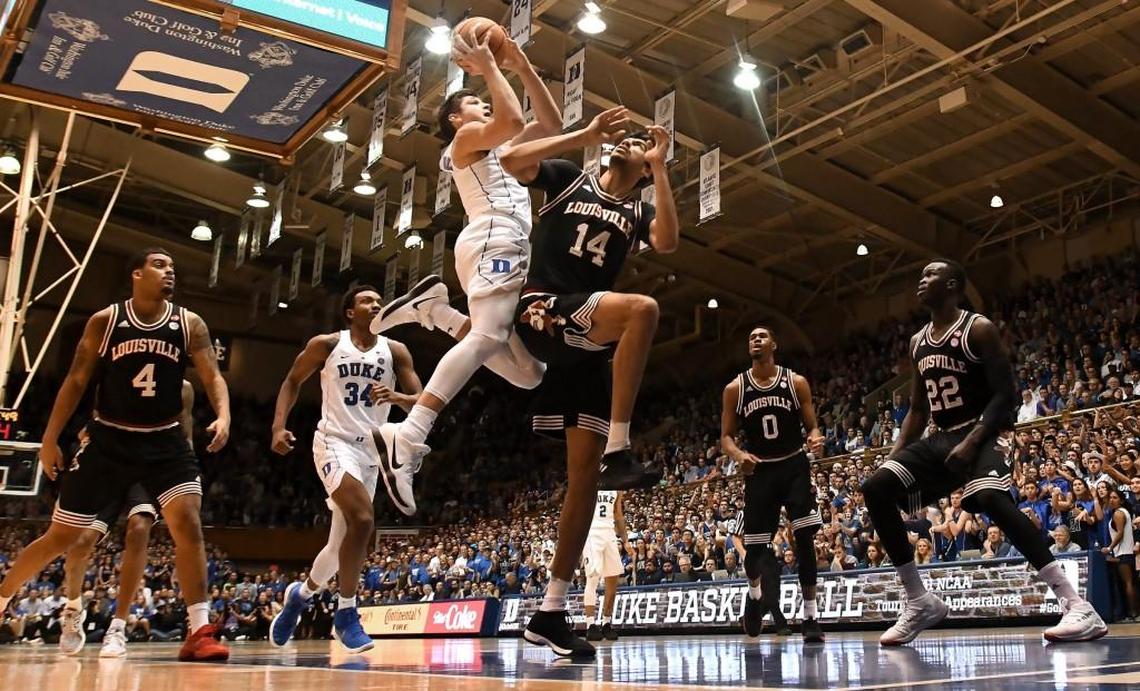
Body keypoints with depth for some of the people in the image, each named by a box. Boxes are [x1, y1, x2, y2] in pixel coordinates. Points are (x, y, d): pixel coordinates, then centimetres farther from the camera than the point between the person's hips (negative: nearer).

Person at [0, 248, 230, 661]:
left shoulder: (190, 325, -2)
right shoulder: (105, 322, -4)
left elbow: (212, 377, -8)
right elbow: (76, 381, 1)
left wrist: (223, 416, -28)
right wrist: (50, 439, 0)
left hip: (164, 442, 1)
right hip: (110, 440, 0)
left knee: (188, 522, -18)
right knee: (61, 536, 8)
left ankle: (199, 633, -16)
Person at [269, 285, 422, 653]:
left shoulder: (395, 351, 5)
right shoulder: (326, 345, 1)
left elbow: (421, 402, 0)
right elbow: (292, 381, 12)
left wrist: (396, 396, -21)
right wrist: (279, 426, -1)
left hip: (370, 450, 4)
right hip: (334, 442, -4)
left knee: (341, 541, 11)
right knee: (363, 520, -27)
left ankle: (302, 593, 41)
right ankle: (347, 613, -12)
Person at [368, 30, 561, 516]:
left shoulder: (500, 148, 37)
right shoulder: (467, 138, 13)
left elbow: (551, 123, 34)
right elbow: (512, 119, -8)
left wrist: (523, 66, 28)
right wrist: (489, 68, 7)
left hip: (511, 249, 9)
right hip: (494, 240, -9)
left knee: (528, 373, -1)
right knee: (488, 336, -32)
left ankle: (435, 309, -1)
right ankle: (408, 436, -44)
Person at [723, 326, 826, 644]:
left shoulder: (796, 382, -2)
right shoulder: (735, 388, -1)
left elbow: (812, 426, 2)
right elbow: (726, 436, 1)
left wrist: (816, 439, -23)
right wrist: (739, 455, -21)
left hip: (794, 467, -1)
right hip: (759, 471, 1)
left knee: (805, 539, -12)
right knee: (754, 546, 4)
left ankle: (810, 617, -2)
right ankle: (755, 594, 36)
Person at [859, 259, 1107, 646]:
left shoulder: (979, 329, -7)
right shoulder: (918, 343, 15)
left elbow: (1005, 395, -14)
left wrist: (971, 442, -25)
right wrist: (893, 455, 7)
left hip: (981, 434, -7)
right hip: (941, 439, 8)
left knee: (991, 498, -36)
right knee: (876, 489, -8)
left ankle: (1077, 607, -30)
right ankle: (920, 602, -1)